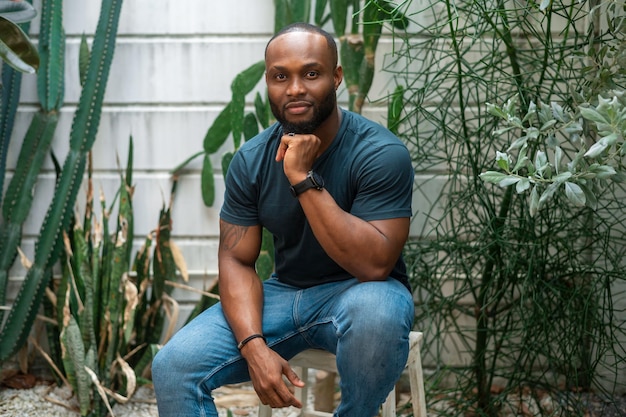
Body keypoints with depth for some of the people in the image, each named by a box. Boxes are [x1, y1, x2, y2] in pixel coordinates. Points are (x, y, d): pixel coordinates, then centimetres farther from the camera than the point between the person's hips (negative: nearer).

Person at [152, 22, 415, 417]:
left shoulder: (381, 153, -18)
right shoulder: (251, 161, -4)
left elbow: (375, 265, -26)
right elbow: (237, 261, -4)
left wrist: (303, 178, -30)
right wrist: (254, 346, -22)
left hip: (361, 291, -3)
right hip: (285, 293, 3)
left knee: (373, 311, -40)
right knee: (173, 366, -18)